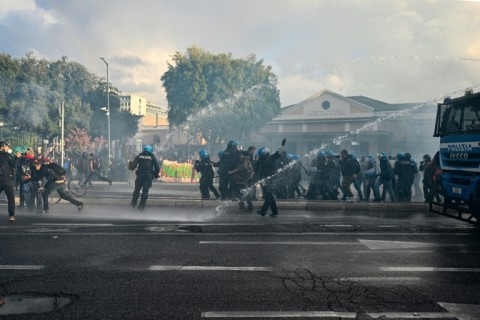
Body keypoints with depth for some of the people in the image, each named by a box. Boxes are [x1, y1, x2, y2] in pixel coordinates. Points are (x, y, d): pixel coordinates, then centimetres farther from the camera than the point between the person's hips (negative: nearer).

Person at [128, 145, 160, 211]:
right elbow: (157, 167, 2)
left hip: (140, 175, 1)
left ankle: (133, 203, 26)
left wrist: (130, 164, 21)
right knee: (145, 191, -1)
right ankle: (141, 206, -5)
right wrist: (156, 174, 17)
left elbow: (133, 165, -2)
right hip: (148, 176, -1)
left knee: (137, 189, 17)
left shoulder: (139, 156, 7)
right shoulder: (152, 157, 6)